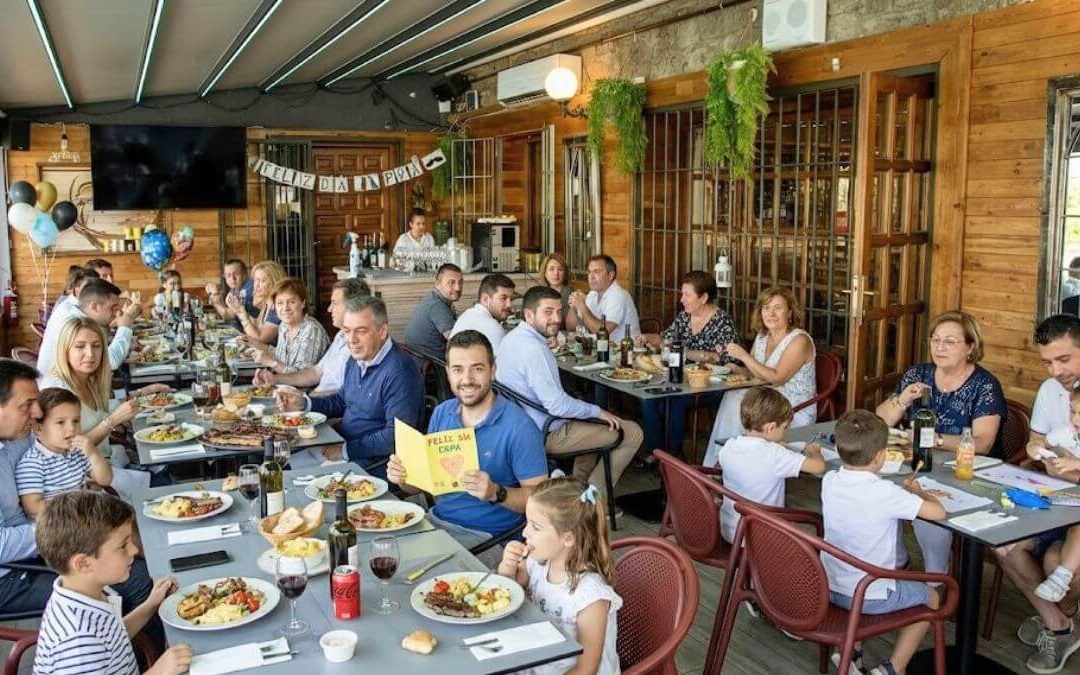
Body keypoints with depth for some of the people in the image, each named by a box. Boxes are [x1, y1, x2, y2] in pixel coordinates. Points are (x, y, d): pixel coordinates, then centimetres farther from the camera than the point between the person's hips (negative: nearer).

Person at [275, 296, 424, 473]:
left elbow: (396, 437, -27)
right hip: (341, 448, 9)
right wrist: (304, 403, 7)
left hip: (373, 465, -9)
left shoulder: (399, 372, -23)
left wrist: (346, 450, -20)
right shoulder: (357, 359, 8)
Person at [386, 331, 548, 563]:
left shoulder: (519, 428, -14)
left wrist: (496, 493, -28)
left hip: (485, 536, -6)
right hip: (436, 519, 6)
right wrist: (403, 476, -8)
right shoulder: (441, 413, 7)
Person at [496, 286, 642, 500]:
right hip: (547, 435, -10)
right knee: (632, 433, -4)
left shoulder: (512, 338, 5)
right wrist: (598, 411, -14)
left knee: (594, 421, 33)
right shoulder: (534, 348, -26)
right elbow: (557, 404, -30)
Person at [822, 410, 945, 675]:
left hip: (829, 589, 5)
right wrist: (918, 492, 3)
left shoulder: (829, 481, -7)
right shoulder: (885, 493, -25)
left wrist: (904, 492, 8)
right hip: (871, 598, -5)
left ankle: (851, 652, 26)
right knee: (932, 597, 22)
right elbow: (938, 512, -16)